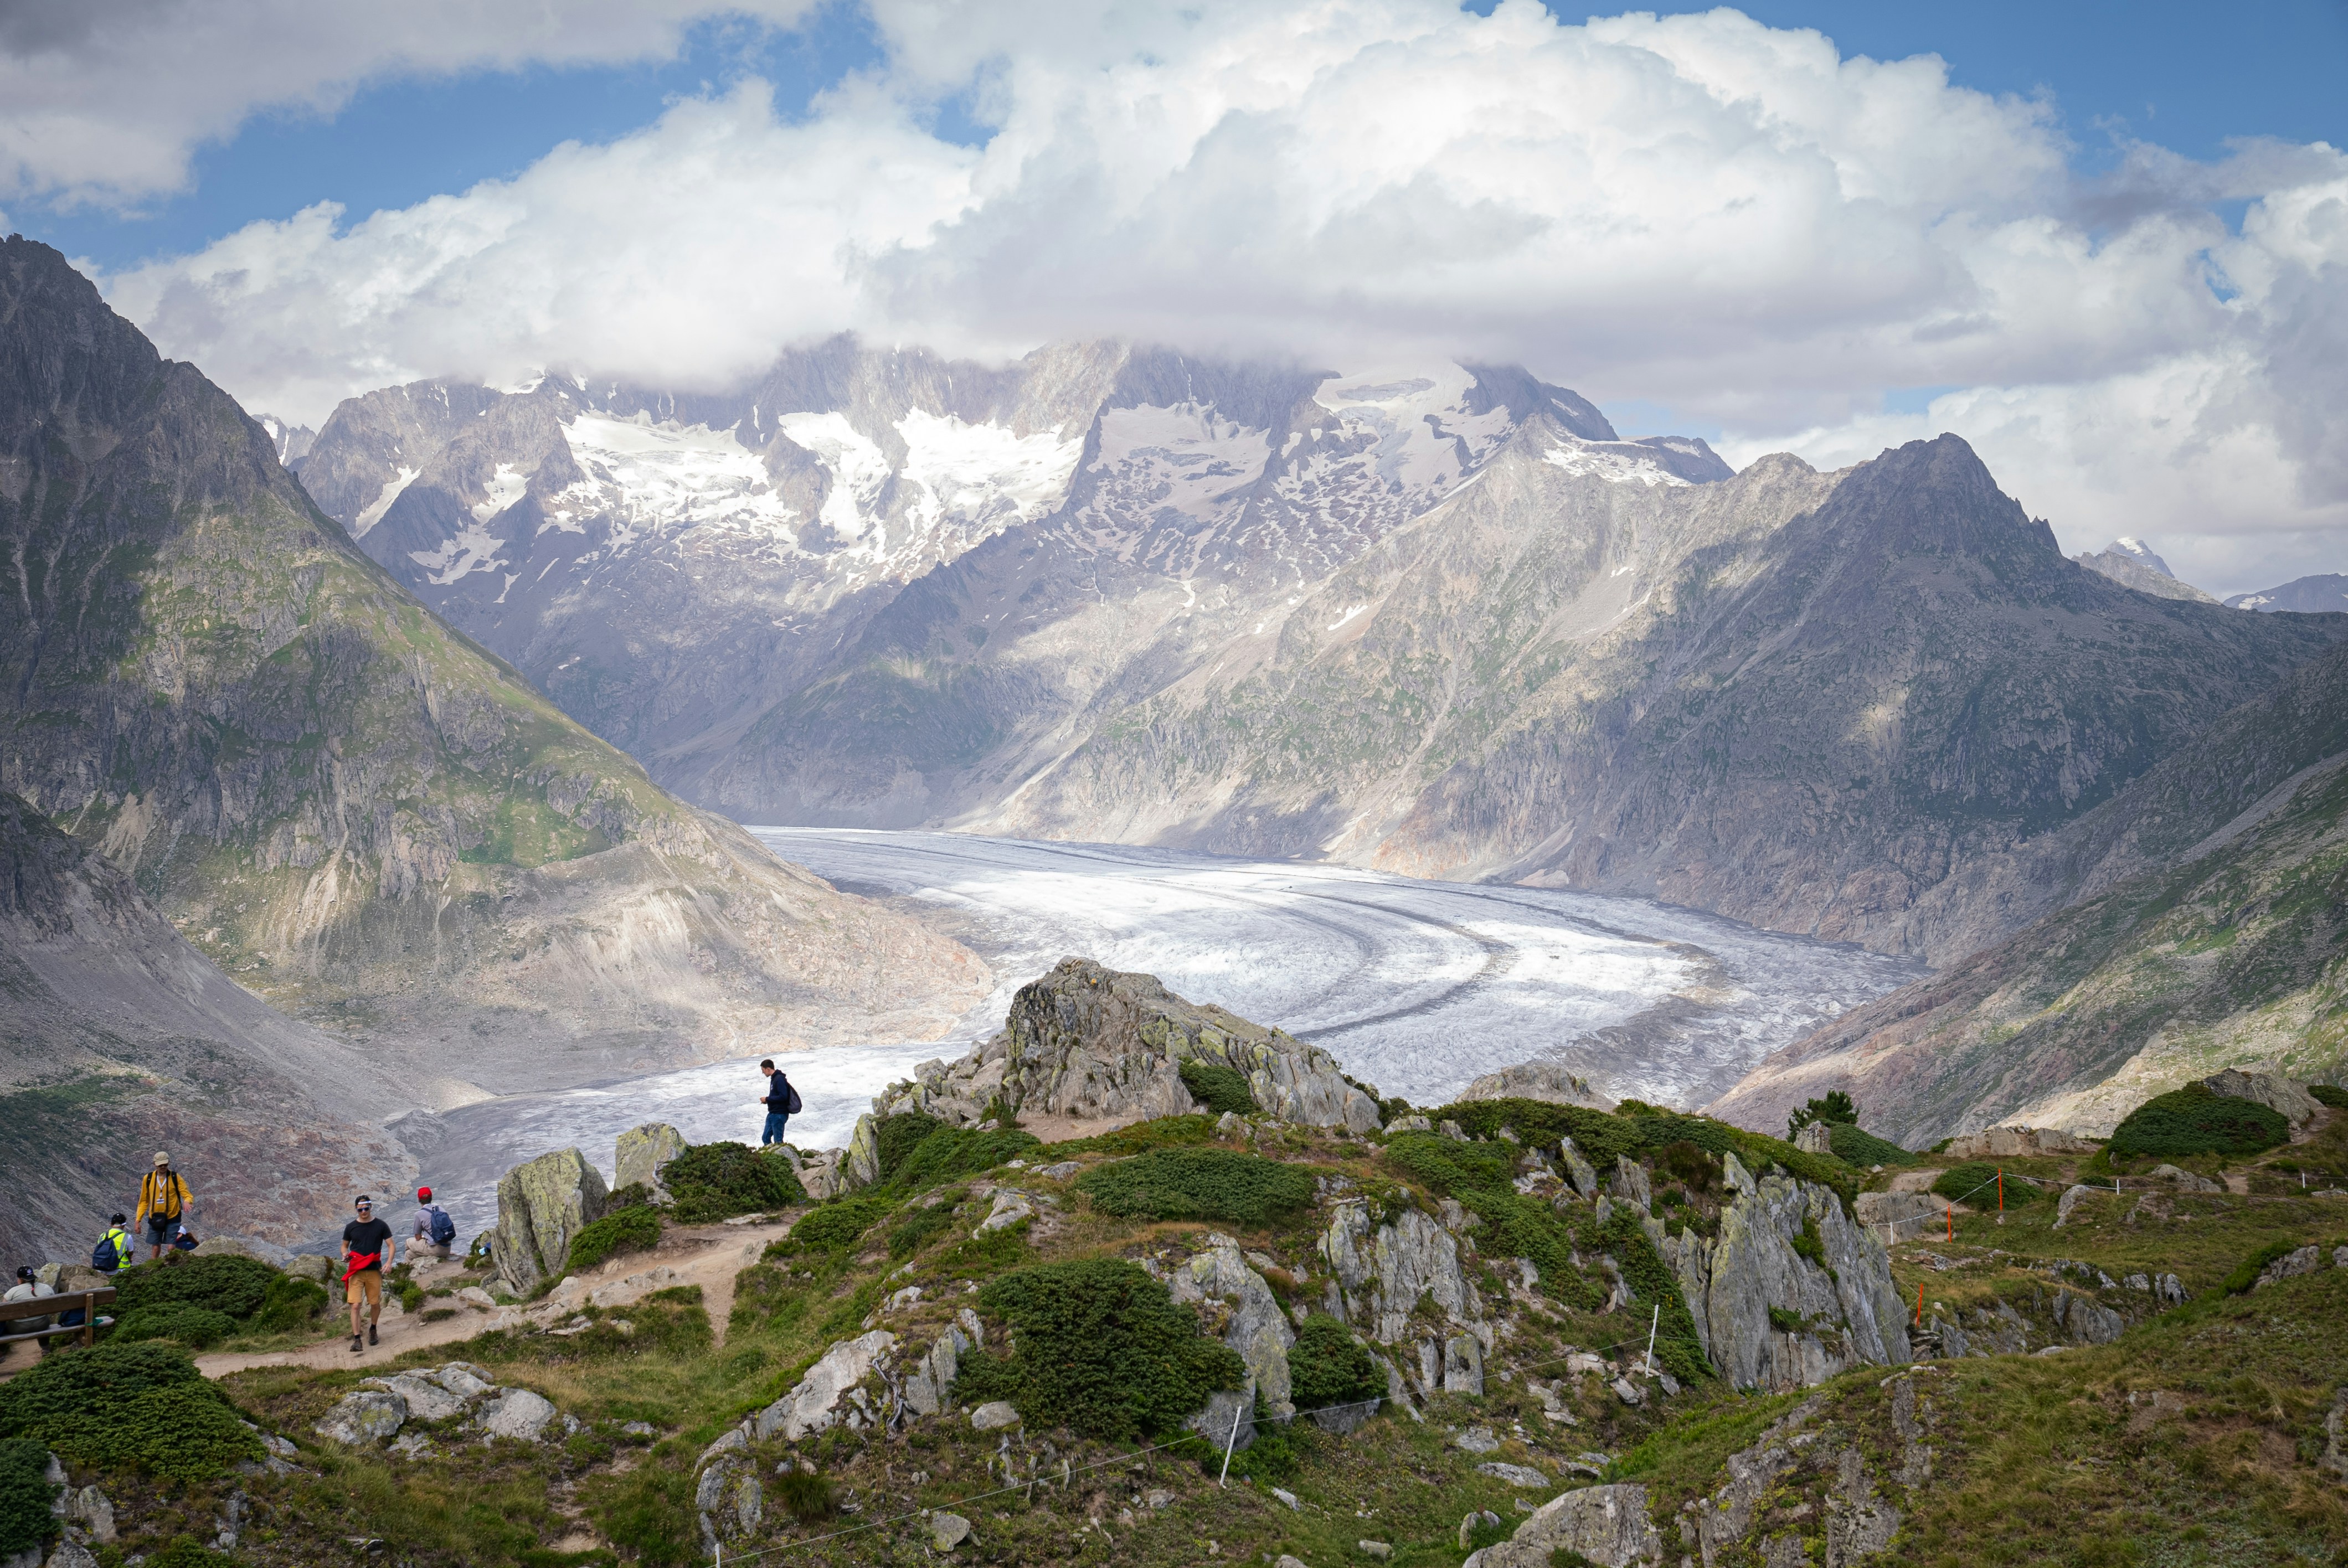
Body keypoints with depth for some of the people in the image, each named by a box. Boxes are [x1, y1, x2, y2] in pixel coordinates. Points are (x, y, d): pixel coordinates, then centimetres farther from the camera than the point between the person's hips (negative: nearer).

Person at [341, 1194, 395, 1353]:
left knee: (375, 1304, 9)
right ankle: (356, 1340, -9)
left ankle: (373, 1330, 36)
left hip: (374, 1271, 0)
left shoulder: (380, 1226, 1)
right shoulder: (351, 1227, 4)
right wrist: (345, 1255, -7)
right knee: (355, 1306, -10)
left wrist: (389, 1261, -13)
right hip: (356, 1272, 0)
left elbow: (391, 1245, 4)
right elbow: (344, 1246, 16)